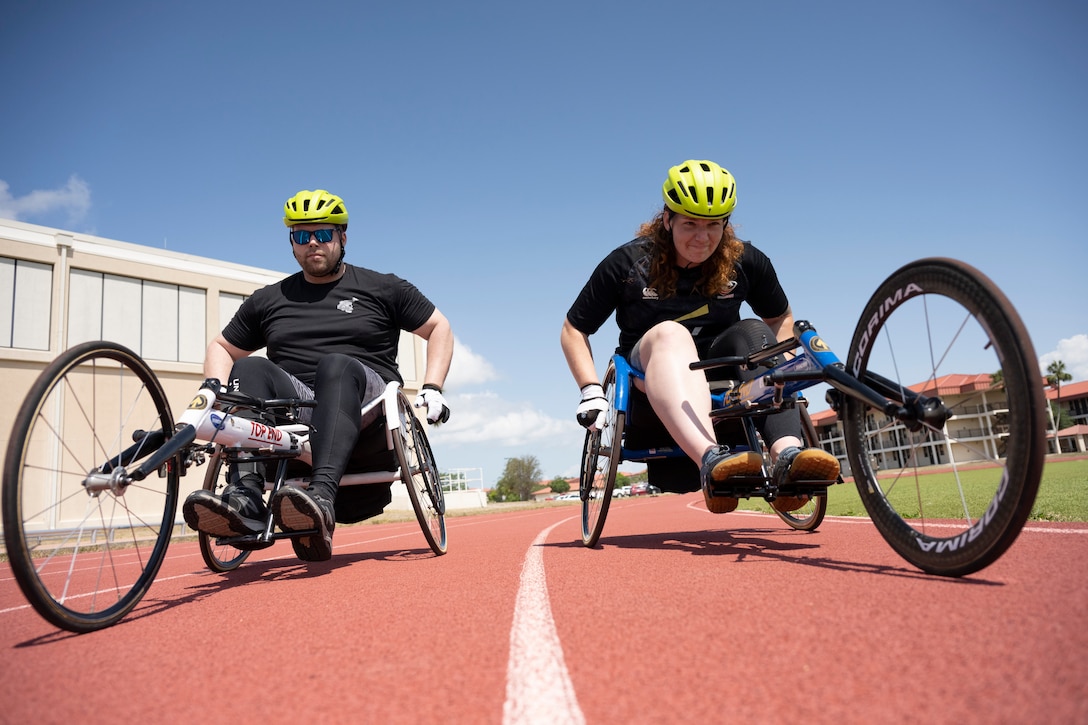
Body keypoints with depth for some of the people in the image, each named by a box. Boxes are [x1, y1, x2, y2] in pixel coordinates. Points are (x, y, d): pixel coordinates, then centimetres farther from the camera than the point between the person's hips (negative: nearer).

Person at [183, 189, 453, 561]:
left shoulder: (382, 288, 13)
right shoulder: (268, 300, 21)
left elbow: (440, 328, 14)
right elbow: (221, 347, 27)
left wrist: (432, 389, 1)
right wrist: (215, 387, 5)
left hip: (366, 405, -2)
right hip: (293, 403, 3)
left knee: (337, 365, -35)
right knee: (249, 368, -26)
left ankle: (322, 498, -56)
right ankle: (246, 497, -46)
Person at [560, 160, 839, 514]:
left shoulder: (746, 261, -1)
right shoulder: (627, 262, -8)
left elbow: (781, 318, 14)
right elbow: (574, 329, -3)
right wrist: (591, 390, -15)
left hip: (718, 375, 3)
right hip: (649, 373, -2)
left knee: (753, 333, -27)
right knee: (670, 333, -35)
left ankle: (787, 457, -45)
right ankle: (711, 461, -59)